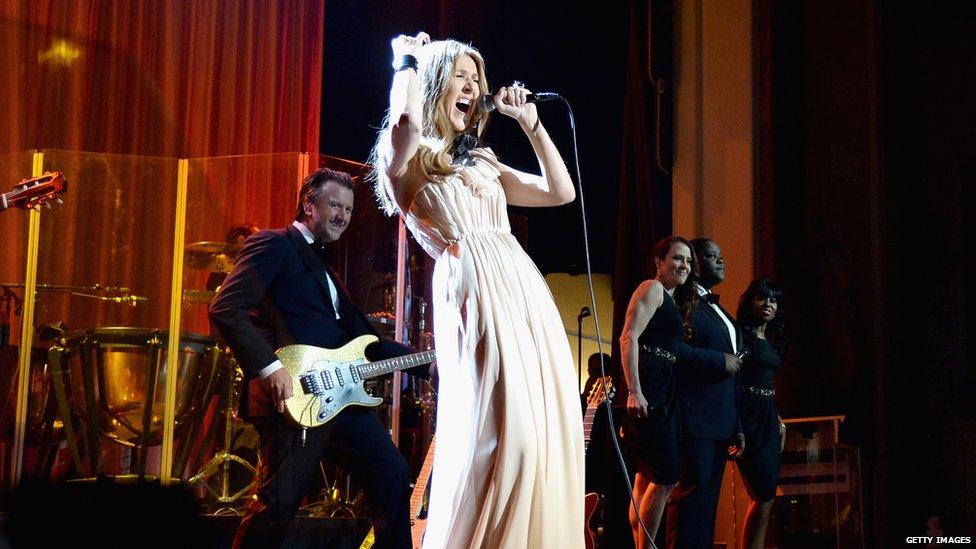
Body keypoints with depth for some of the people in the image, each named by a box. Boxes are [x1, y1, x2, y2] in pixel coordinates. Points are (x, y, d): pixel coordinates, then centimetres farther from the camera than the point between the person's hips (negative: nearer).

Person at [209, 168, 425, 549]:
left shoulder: (322, 262, 23)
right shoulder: (273, 245, -3)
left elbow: (360, 336, 22)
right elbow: (226, 309, -16)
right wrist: (269, 368, -24)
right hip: (295, 401, -8)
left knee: (393, 475, 7)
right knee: (278, 507, -4)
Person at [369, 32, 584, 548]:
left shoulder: (480, 162, 24)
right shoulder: (405, 159, 4)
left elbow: (561, 192, 23)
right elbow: (407, 120, -21)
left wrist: (529, 122, 20)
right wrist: (407, 61, -2)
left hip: (529, 297, 7)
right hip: (477, 296, -7)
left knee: (546, 433, 3)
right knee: (498, 437, -13)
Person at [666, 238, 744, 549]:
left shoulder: (720, 311, 24)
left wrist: (737, 426, 21)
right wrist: (719, 360, -16)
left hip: (721, 424, 9)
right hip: (695, 419, -9)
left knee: (708, 500, 11)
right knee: (692, 492, -10)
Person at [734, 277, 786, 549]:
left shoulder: (772, 342, 18)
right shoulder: (740, 335, -7)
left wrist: (779, 421, 19)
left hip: (768, 418, 8)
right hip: (748, 416, -8)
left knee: (765, 496, 5)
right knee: (763, 496, -11)